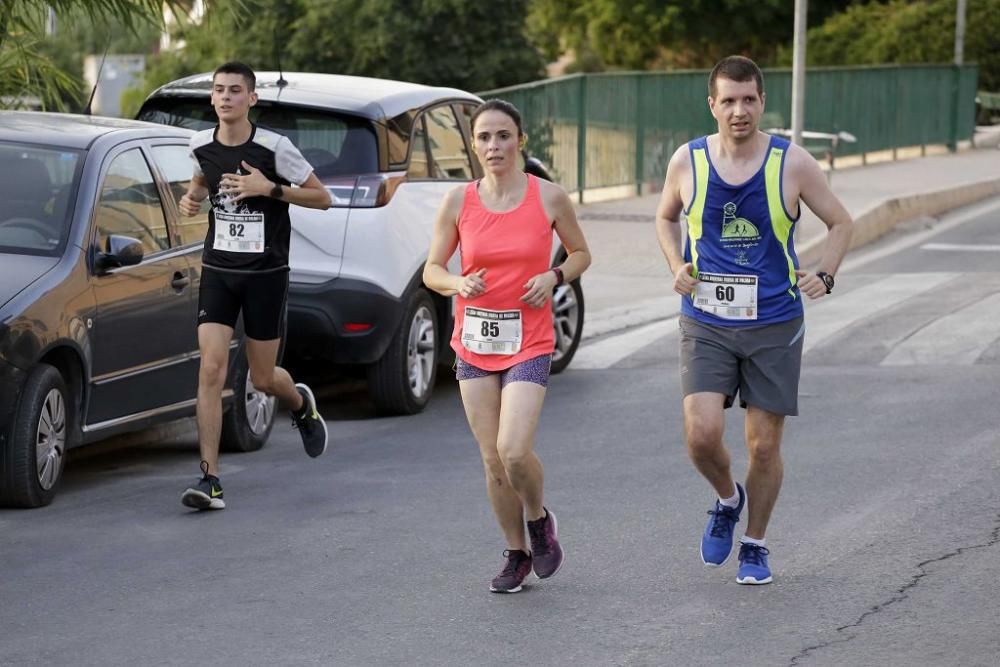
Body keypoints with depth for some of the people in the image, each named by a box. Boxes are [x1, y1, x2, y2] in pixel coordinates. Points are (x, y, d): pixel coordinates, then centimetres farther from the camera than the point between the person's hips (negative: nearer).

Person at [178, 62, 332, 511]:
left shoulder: (274, 148, -11)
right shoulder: (201, 146, 1)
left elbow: (322, 198, -6)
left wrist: (269, 189, -19)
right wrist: (191, 198, 1)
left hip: (266, 274, -3)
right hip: (218, 271, 3)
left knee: (263, 378, 6)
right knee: (211, 369, -11)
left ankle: (302, 405, 45)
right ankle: (210, 481, -11)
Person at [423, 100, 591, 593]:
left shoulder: (549, 198, -4)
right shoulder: (459, 201, -1)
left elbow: (580, 252, 11)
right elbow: (432, 270, 6)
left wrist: (554, 277, -10)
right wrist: (459, 284, -16)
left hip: (528, 343, -2)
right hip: (473, 343, 2)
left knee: (514, 451, -17)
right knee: (492, 460, 5)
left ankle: (539, 521, 14)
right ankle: (516, 555, 23)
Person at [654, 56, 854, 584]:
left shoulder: (792, 164, -6)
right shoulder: (687, 162, -1)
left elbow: (841, 223, 6)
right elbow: (665, 217, 18)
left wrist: (824, 274, -10)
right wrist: (677, 266, 0)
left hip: (774, 326, 0)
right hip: (705, 324, 1)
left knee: (764, 444, 4)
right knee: (701, 434, -14)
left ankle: (755, 546, 24)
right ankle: (727, 500, 19)